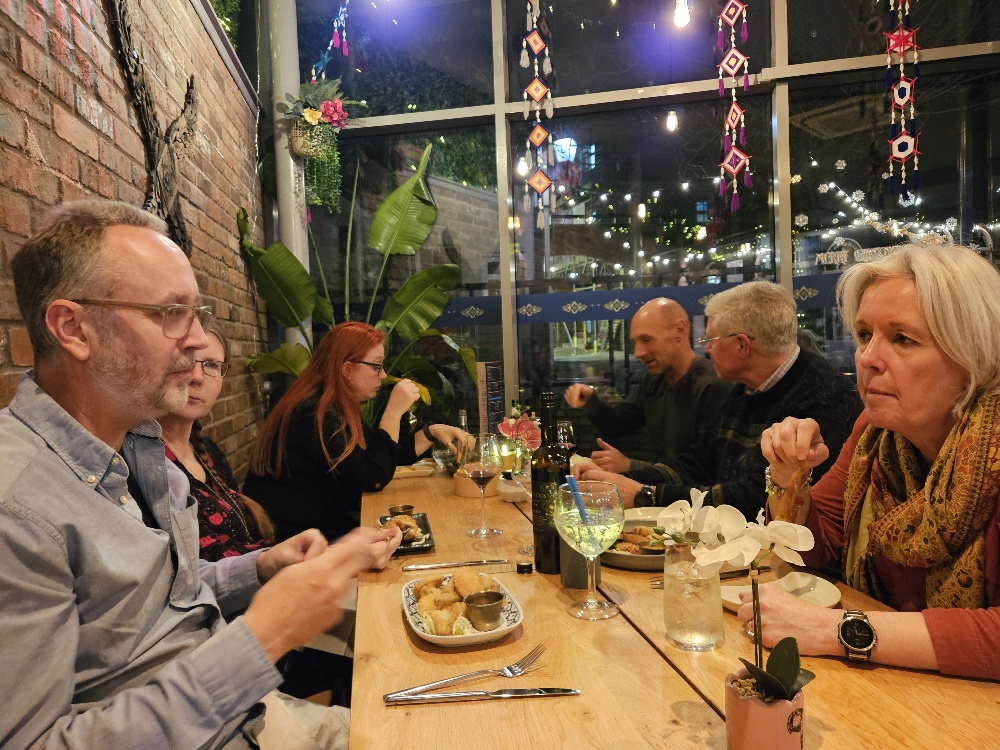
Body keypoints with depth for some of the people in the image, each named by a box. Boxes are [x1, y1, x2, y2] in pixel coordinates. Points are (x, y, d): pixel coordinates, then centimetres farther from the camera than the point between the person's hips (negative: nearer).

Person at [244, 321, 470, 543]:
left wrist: (432, 432, 1)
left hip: (328, 524, 9)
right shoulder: (313, 414, -23)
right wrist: (394, 411, -20)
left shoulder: (338, 408, 7)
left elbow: (390, 454, 15)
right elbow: (374, 479, -24)